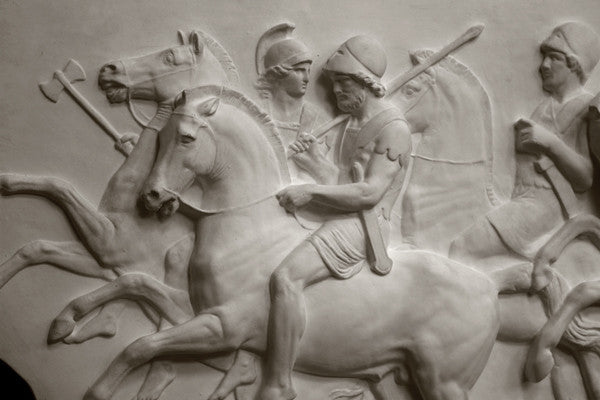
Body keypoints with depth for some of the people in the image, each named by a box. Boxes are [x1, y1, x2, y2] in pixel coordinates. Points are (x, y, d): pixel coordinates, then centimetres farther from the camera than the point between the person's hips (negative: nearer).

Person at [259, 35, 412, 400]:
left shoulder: (393, 127, -11)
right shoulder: (351, 122, 17)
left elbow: (370, 193, -20)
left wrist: (311, 192, -19)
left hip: (362, 223, -10)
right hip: (336, 218, 11)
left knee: (286, 277, -30)